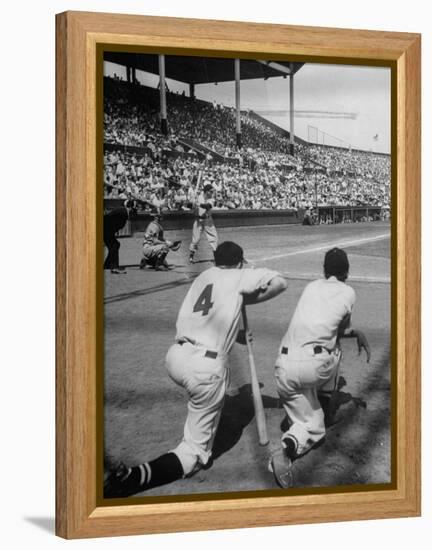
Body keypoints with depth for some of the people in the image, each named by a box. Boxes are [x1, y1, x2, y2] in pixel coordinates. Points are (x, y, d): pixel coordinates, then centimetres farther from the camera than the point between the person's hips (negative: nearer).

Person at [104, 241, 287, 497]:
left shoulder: (203, 276, 19)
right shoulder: (238, 277, 4)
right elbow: (280, 282, -1)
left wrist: (237, 335, 30)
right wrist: (248, 300, 12)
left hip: (176, 357, 6)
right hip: (206, 367, -6)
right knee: (195, 453, -1)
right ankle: (131, 477, -22)